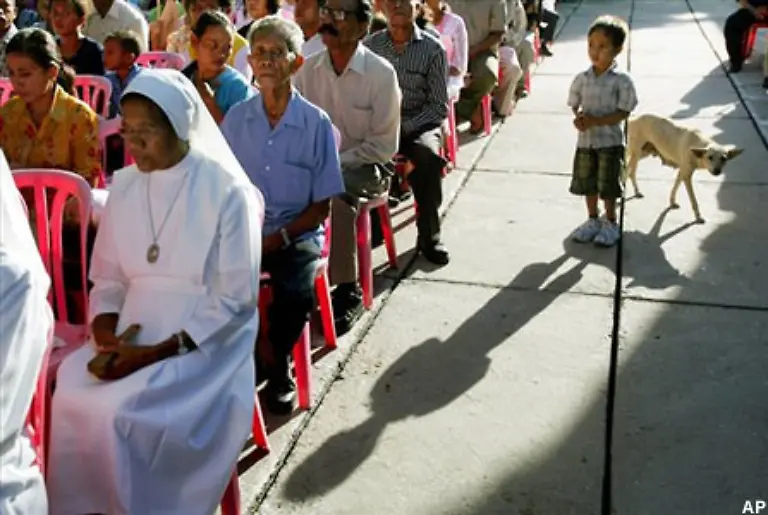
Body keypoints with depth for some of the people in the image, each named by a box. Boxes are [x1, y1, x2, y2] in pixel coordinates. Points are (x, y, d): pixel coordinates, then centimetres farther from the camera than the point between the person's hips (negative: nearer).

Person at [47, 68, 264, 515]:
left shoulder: (227, 191, -11)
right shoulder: (124, 187, 7)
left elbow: (236, 299, -12)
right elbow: (108, 280, 10)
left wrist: (160, 351, -17)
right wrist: (106, 338, -10)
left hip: (205, 343, -5)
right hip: (132, 337, 5)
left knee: (124, 411, -25)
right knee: (71, 396, -20)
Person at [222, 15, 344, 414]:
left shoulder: (316, 123, -4)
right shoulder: (236, 118, 4)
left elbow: (321, 206, -2)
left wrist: (280, 236, -14)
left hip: (297, 234, -2)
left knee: (295, 292, -30)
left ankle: (279, 366, 0)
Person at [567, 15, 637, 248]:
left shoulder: (622, 80, -12)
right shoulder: (582, 78, 0)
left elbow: (623, 112, -14)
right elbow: (575, 106, 7)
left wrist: (595, 121, -23)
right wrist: (579, 118, -16)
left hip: (610, 141, -4)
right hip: (585, 140, 4)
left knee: (608, 185, 4)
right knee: (586, 183, 13)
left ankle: (611, 224, 21)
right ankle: (593, 220, 30)